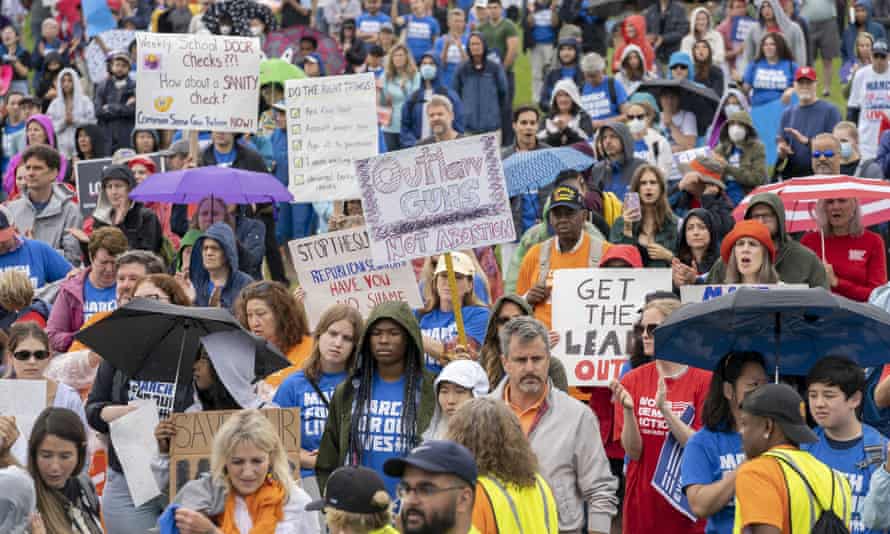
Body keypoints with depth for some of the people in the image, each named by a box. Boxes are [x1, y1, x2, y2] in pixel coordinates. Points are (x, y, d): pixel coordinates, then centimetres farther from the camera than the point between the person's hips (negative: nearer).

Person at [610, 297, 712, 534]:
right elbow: (633, 452, -4)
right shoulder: (632, 381, 2)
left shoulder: (704, 380, -5)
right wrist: (627, 410, -21)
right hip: (644, 503, 2)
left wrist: (665, 409, -23)